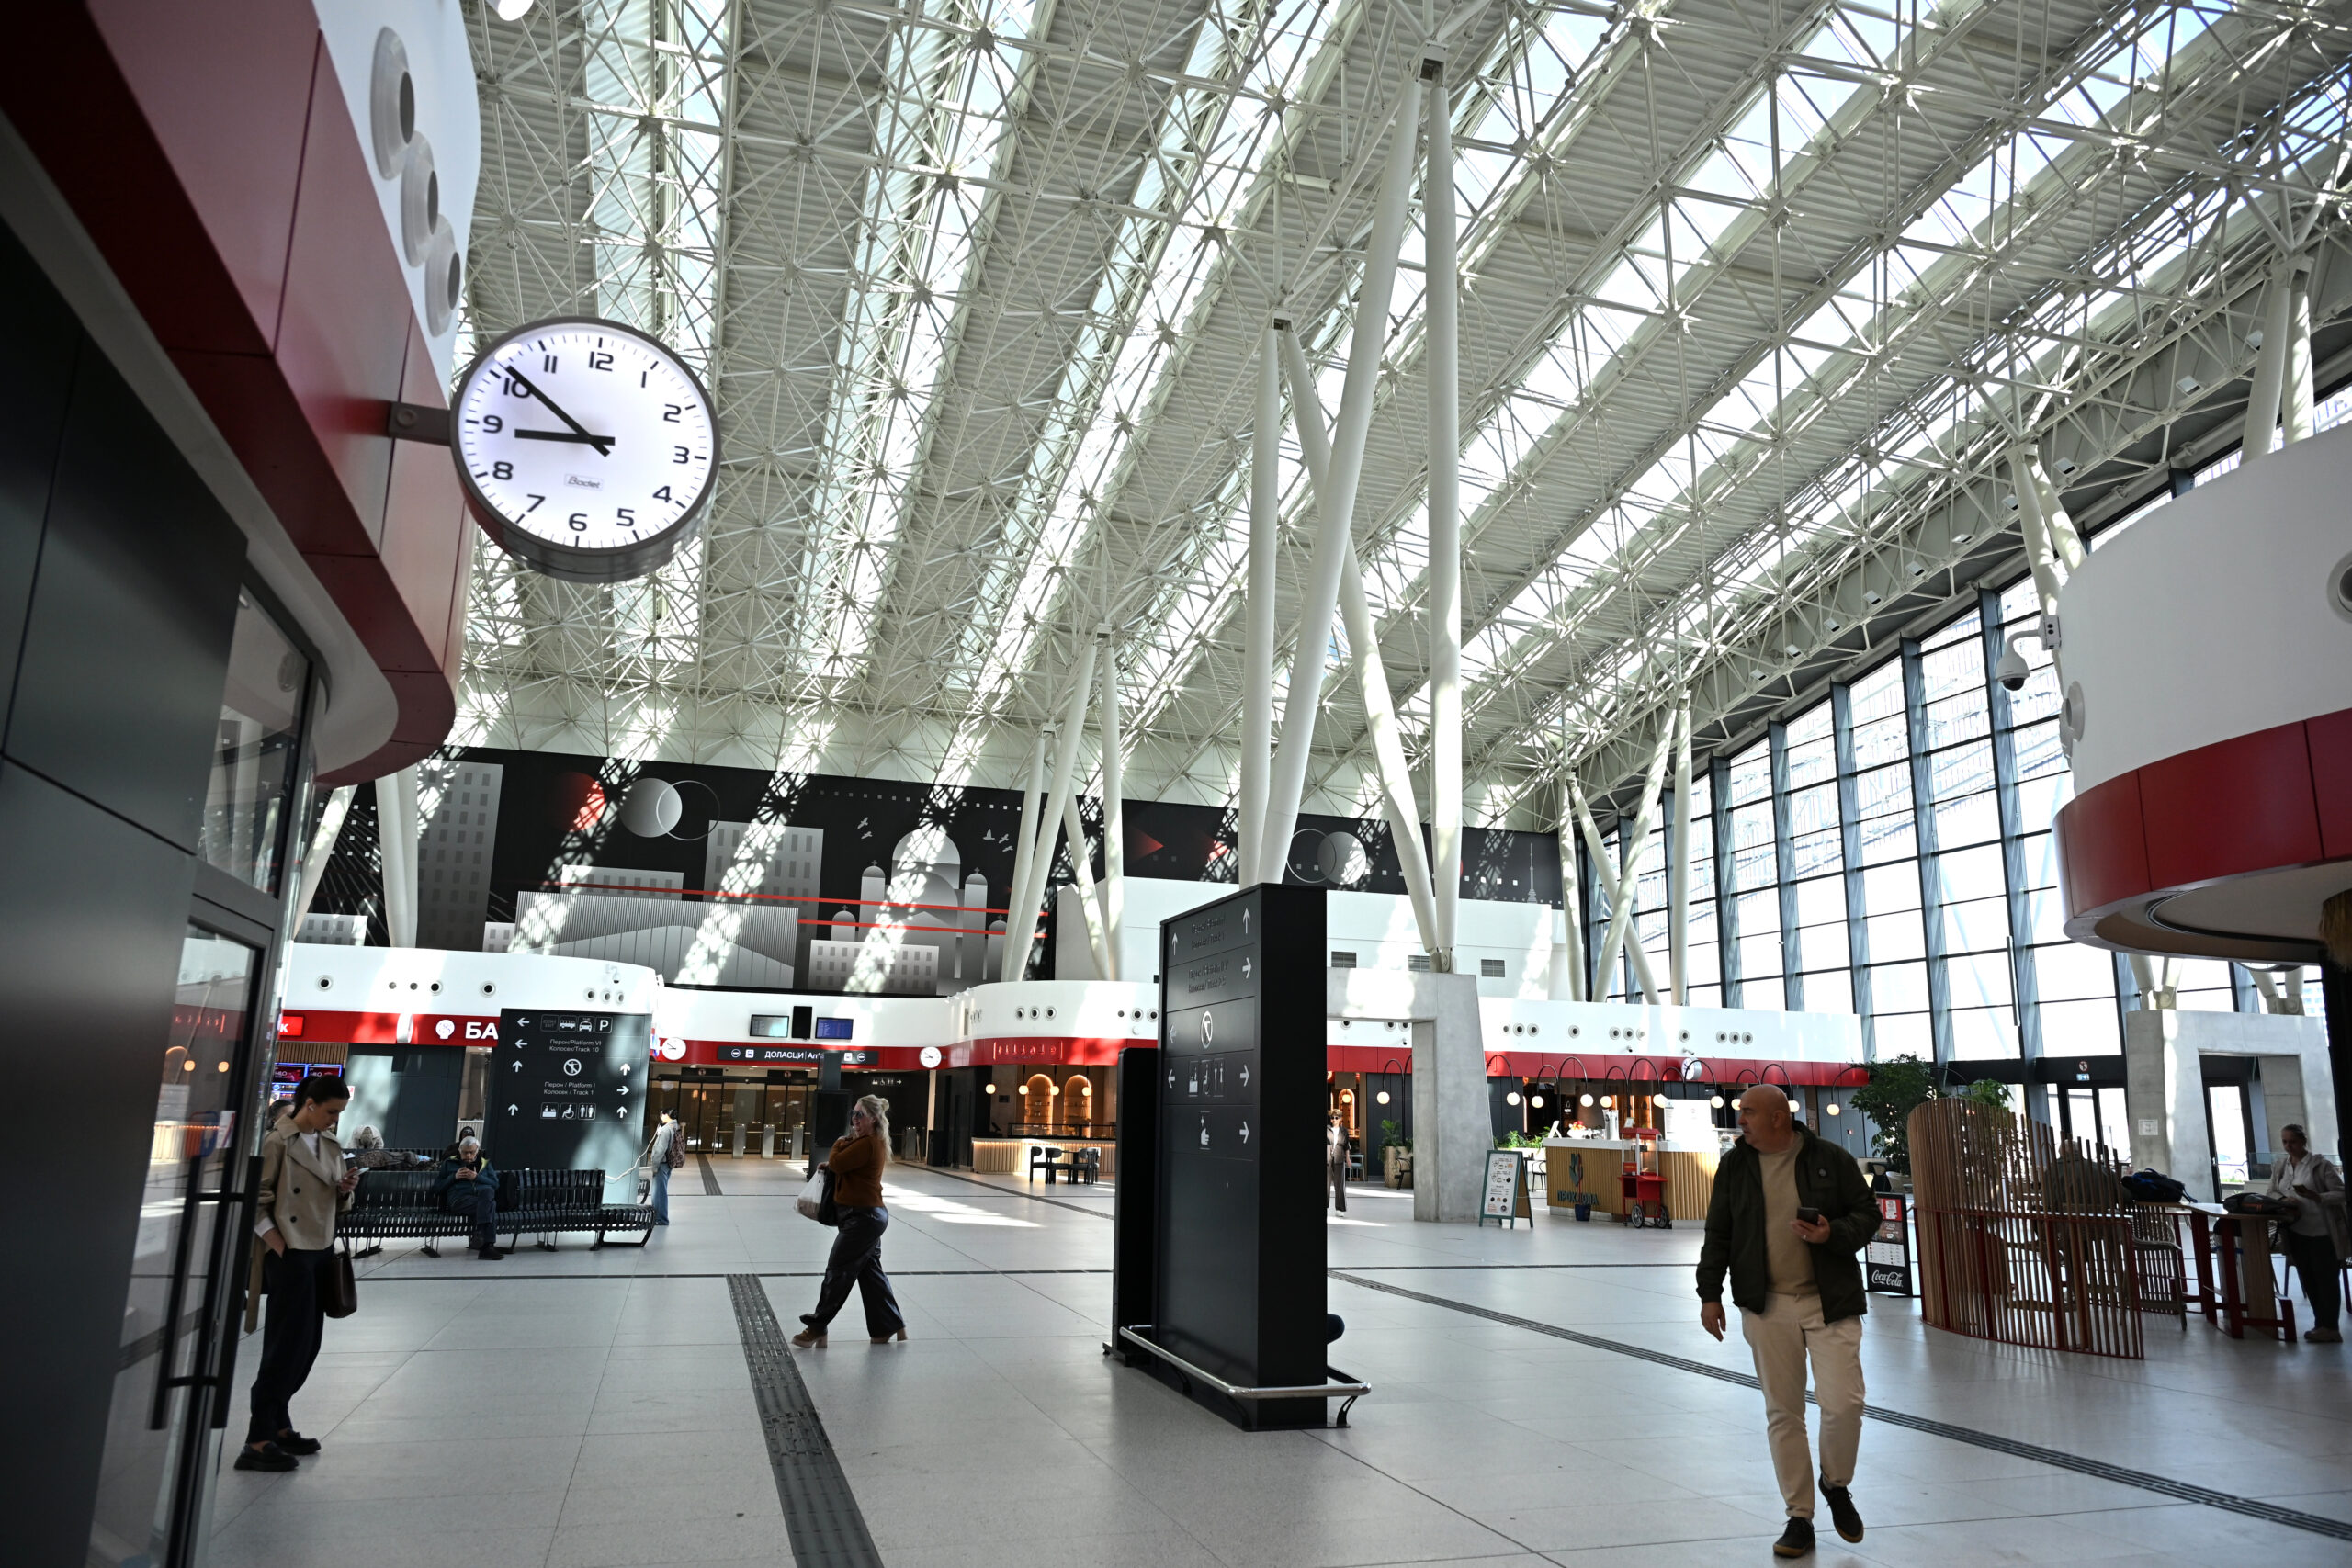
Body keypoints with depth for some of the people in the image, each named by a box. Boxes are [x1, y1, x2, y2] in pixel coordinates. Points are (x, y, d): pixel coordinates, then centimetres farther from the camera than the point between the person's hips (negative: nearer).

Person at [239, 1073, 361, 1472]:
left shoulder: (331, 1145, 11)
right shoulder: (278, 1141, -10)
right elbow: (255, 1199, -12)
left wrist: (345, 1189, -4)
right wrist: (272, 1238, -18)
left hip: (321, 1251, 7)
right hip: (290, 1253, -7)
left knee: (308, 1343, 10)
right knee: (287, 1343, -6)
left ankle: (278, 1425, 22)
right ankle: (257, 1441, 0)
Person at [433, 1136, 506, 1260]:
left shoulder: (485, 1164, 28)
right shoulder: (449, 1163, 24)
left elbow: (495, 1184, 14)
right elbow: (437, 1188, 16)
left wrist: (477, 1177, 0)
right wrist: (454, 1177, 1)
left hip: (484, 1197, 2)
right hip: (460, 1198, -2)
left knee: (487, 1192, -42)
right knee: (490, 1205, -37)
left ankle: (480, 1233, -49)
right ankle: (487, 1244, -44)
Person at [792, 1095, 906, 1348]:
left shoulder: (867, 1144, -20)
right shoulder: (874, 1142, 12)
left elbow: (836, 1163, -23)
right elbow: (846, 1165, 16)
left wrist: (839, 1144, -4)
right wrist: (843, 1146, -5)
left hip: (863, 1217, -11)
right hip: (870, 1215, 11)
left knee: (837, 1272, -1)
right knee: (870, 1272, 15)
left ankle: (817, 1328, 8)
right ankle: (889, 1326, 22)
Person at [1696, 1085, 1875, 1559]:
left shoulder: (1831, 1159, -2)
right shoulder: (1734, 1166, 4)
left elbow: (1867, 1214, 4)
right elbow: (1717, 1234, 8)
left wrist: (1834, 1234, -16)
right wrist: (1710, 1293, 4)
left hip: (1831, 1303, -2)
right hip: (1767, 1306, 2)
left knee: (1843, 1403, -9)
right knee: (1783, 1414, 4)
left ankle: (1837, 1485, 22)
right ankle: (1799, 1519, 17)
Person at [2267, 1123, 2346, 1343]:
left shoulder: (2320, 1164, -8)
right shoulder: (2279, 1166, 7)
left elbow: (2341, 1194, -11)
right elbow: (2272, 1193, 12)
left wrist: (2315, 1196, -26)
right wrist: (2283, 1200, -9)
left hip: (2322, 1232, -5)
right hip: (2296, 1231, 5)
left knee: (2326, 1279, 1)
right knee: (2308, 1279, 10)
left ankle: (2330, 1328, 6)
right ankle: (2321, 1325, 19)